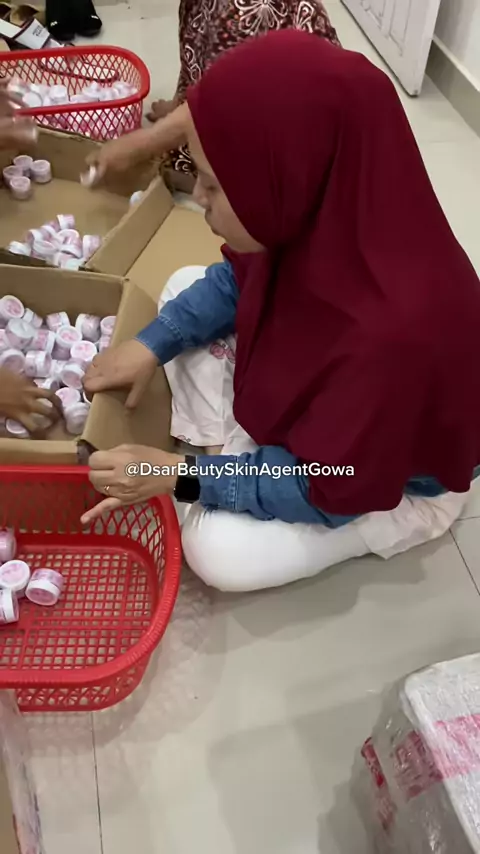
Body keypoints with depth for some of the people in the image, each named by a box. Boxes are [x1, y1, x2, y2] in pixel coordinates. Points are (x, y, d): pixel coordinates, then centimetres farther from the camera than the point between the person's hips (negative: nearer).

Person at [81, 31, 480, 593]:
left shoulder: (394, 330, -43)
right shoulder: (322, 218, -22)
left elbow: (331, 490, -29)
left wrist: (181, 476, -26)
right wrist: (151, 346, -11)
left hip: (394, 481, -6)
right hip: (309, 399, 7)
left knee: (217, 550, -25)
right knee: (183, 285, -2)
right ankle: (222, 452, 0)